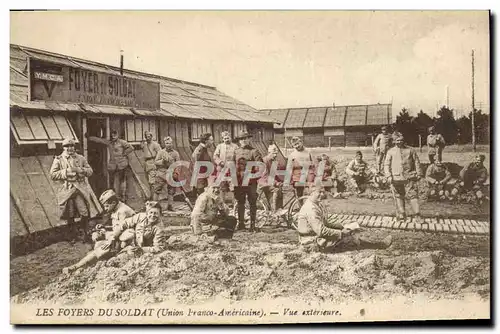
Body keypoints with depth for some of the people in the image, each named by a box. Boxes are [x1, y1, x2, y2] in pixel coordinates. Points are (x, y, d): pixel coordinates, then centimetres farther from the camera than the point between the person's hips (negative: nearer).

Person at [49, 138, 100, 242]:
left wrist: (79, 170, -10)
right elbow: (52, 174, -4)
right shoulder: (58, 160, 3)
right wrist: (66, 172, -13)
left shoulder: (81, 158, 10)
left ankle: (85, 233, 14)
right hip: (65, 190, -1)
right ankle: (73, 236, 22)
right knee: (70, 216, 6)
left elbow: (90, 171, 7)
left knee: (85, 213, -6)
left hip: (80, 189, 1)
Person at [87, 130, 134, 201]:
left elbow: (131, 148, -2)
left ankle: (123, 197, 0)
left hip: (122, 165, -4)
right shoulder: (109, 143, 12)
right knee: (111, 181, 3)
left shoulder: (122, 142, 0)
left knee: (122, 181, -3)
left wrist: (124, 153, -4)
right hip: (112, 165, 4)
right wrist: (88, 137, 16)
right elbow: (98, 140, 16)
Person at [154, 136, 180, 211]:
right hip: (161, 174, -1)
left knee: (171, 191, 7)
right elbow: (156, 162, 1)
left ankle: (170, 206, 18)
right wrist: (162, 161, -16)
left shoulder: (175, 153, 5)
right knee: (157, 190, -1)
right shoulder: (161, 152, 4)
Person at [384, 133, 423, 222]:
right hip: (396, 178, 1)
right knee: (398, 197, 5)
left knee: (413, 195, -5)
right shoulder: (391, 152, 9)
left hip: (409, 177, -1)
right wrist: (388, 176, -4)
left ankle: (417, 215, -2)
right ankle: (401, 215, 13)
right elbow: (386, 164, 6)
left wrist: (419, 174, 3)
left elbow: (416, 162, 11)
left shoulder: (410, 150, 10)